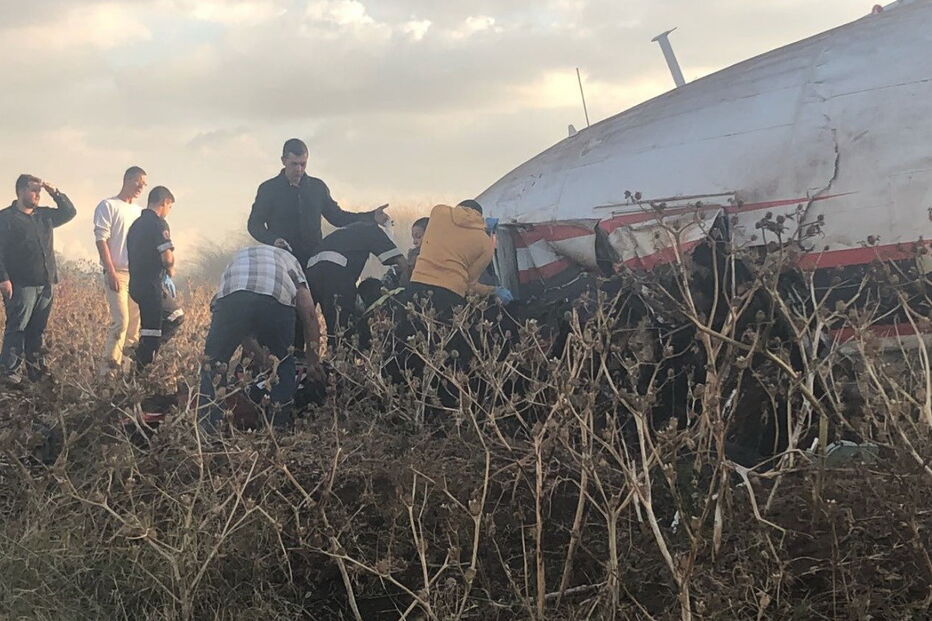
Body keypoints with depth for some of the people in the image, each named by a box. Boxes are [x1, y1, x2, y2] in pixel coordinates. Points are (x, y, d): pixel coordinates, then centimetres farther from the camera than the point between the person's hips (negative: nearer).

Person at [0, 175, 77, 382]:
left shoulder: (44, 215, 17)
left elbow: (69, 212, 24)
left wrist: (55, 193, 10)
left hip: (45, 283, 7)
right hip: (20, 285, -6)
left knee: (38, 330, 10)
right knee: (17, 328, -7)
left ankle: (37, 371, 15)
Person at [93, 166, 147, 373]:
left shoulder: (140, 212, 20)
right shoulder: (108, 206, -1)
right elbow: (101, 240, -8)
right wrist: (111, 272, -15)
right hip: (117, 273, -7)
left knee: (135, 322, 4)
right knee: (121, 321, -15)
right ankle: (108, 369, -11)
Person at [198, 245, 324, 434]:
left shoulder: (237, 258, 46)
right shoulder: (288, 259, 42)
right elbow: (309, 314, 29)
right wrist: (313, 360, 35)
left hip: (231, 297, 0)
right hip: (278, 299, 0)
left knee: (212, 362, 15)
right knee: (284, 364, 24)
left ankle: (208, 428, 5)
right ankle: (280, 425, 23)